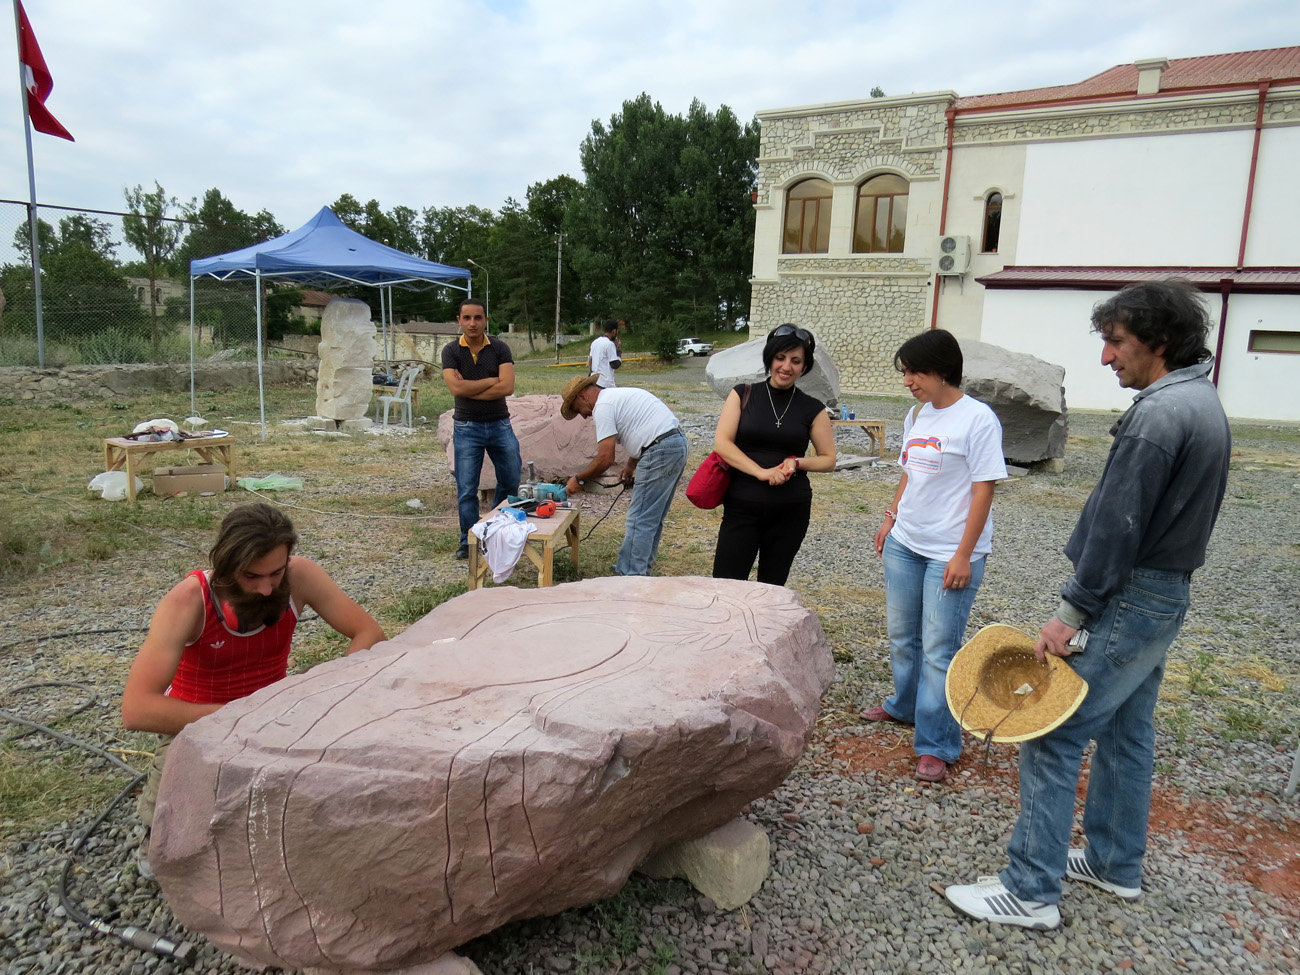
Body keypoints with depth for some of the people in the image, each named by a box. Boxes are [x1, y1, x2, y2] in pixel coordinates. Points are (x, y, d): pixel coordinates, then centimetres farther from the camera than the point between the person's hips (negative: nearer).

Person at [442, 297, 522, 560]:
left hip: (500, 424, 1)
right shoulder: (451, 351, -3)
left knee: (511, 480, 11)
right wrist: (491, 381, -12)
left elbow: (507, 387, -16)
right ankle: (469, 541, 17)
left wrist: (470, 389, -15)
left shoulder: (500, 349, -3)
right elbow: (456, 388, -18)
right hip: (467, 427, -1)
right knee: (467, 489, 3)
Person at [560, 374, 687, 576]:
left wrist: (579, 479, 1)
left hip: (661, 453, -10)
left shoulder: (603, 406, -7)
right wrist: (630, 467, 30)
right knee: (653, 518, 18)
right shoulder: (621, 394, 23)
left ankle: (630, 578, -2)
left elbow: (606, 458, -12)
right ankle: (641, 568, 28)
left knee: (640, 520, -5)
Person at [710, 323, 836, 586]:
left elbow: (829, 459, 9)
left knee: (772, 590, 12)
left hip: (790, 512, 1)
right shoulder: (743, 394, 2)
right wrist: (761, 472, -19)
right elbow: (722, 443, -7)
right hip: (742, 507, -1)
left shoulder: (812, 409, 4)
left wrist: (797, 462, -12)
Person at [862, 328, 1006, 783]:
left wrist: (964, 556, -16)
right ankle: (906, 705, 40)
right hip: (904, 545, 7)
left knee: (939, 649, -3)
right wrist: (891, 518, 12)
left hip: (950, 553, -7)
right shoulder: (917, 416, 8)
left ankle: (936, 746, 8)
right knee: (901, 635, 18)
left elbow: (983, 490, -14)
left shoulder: (978, 419, -13)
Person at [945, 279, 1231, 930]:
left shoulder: (1158, 414, -21)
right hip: (1168, 593, 11)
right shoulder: (1203, 402, 12)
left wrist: (1071, 612, -19)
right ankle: (1115, 863, 34)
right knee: (1126, 733, 20)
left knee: (1051, 737, -6)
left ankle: (1031, 892, 2)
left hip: (1128, 601, -10)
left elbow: (1116, 527, -23)